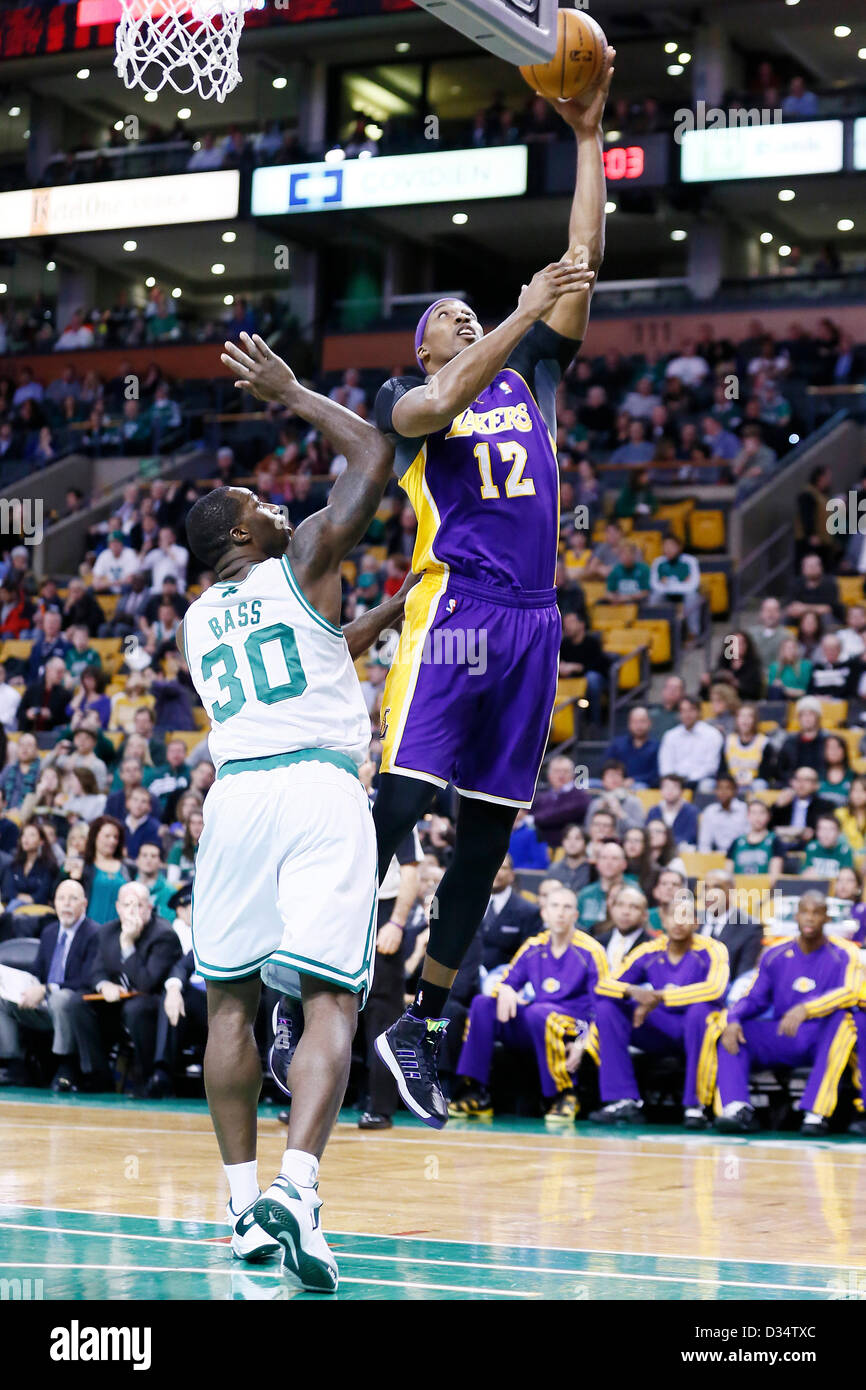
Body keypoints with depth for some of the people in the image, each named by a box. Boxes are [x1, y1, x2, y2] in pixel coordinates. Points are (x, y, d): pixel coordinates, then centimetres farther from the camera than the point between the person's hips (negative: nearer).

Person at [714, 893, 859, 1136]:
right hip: (782, 1041, 4)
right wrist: (733, 1019, -18)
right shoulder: (776, 955, 7)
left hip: (824, 1040, -3)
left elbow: (850, 993, -22)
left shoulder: (844, 954, -4)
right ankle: (739, 1110, -32)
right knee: (733, 1029, -16)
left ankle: (817, 1112, -39)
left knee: (843, 1017, -35)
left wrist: (805, 1009, -38)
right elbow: (754, 998, 6)